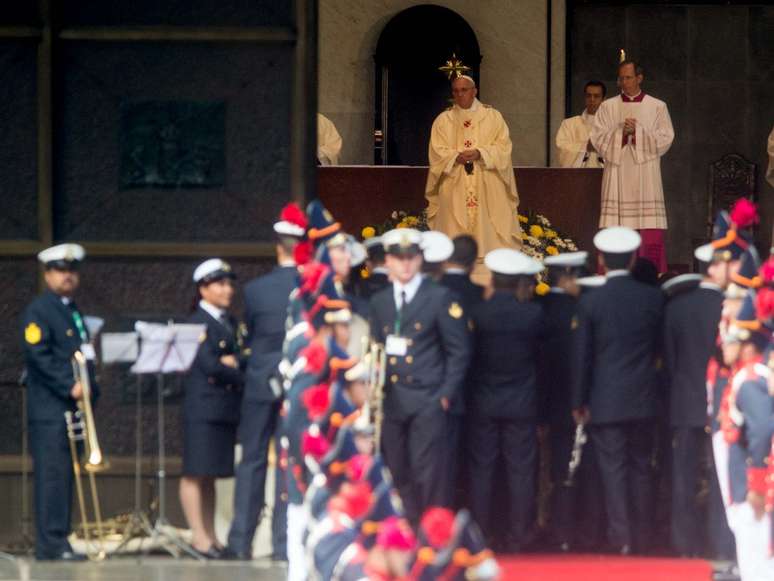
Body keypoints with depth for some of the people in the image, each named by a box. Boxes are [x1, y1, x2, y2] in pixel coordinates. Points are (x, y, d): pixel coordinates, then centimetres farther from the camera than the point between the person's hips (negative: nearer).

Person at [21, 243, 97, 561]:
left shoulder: (74, 313, 22)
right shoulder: (37, 311, -4)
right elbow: (38, 355, -14)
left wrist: (89, 389, 5)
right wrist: (69, 386, -19)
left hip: (73, 408, 8)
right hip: (49, 410, -8)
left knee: (65, 477, 7)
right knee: (52, 475, -11)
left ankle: (56, 543, 8)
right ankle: (51, 544, -13)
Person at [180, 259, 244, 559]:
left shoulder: (229, 322, 18)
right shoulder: (197, 323, -6)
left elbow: (242, 359, 10)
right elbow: (209, 365, -15)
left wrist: (229, 362, -10)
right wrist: (239, 376, -3)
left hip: (226, 408, 8)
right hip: (203, 407, -8)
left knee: (212, 473, 11)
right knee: (196, 472, -6)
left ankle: (211, 536, 13)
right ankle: (199, 536, -7)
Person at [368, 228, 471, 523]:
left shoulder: (440, 298, 1)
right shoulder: (379, 302, 14)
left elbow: (459, 352, 0)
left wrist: (446, 395, -7)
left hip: (427, 401, -4)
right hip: (391, 400, 4)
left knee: (429, 475, -8)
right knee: (398, 474, 3)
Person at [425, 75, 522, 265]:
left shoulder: (493, 117, 10)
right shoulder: (443, 120, 12)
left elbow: (503, 147, 1)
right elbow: (437, 152, 3)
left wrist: (480, 153, -16)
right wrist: (457, 157, -17)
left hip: (487, 187, 0)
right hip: (455, 189, 0)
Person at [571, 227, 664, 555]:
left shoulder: (591, 302, -9)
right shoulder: (652, 298, -3)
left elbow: (582, 356, -5)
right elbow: (659, 346, 7)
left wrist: (579, 402, 2)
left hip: (606, 401, -3)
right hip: (643, 400, 3)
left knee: (613, 468, -1)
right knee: (641, 467, 12)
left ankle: (621, 537, -8)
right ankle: (641, 537, 16)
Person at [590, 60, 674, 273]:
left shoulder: (657, 107, 9)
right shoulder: (608, 107, 12)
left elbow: (665, 139, 0)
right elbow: (598, 138, 3)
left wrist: (637, 132, -11)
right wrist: (621, 132, -12)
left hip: (646, 178, -1)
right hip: (616, 174, 1)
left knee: (649, 232, -7)